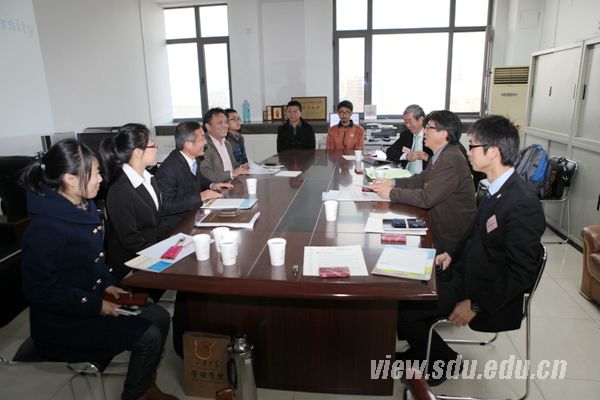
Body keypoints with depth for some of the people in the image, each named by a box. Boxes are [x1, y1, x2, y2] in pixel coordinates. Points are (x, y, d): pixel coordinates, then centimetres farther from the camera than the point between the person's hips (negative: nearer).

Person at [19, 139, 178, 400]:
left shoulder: (85, 207, 1)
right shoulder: (44, 229, -26)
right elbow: (41, 291, -23)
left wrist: (107, 284, 2)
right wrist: (95, 305, -19)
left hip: (92, 299, 9)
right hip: (61, 320, -8)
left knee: (159, 316, 2)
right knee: (148, 336, -15)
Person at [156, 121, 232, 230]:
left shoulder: (191, 158, 2)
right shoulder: (168, 169, -22)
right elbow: (167, 206, -26)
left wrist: (211, 185, 4)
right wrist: (199, 197, -25)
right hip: (178, 224, -8)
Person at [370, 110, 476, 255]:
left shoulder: (451, 160, -25)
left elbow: (426, 198, -28)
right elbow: (422, 179, 13)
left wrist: (391, 193, -19)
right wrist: (393, 183, -1)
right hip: (439, 228, 9)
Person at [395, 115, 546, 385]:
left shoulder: (522, 204, -26)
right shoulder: (496, 188, 2)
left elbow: (521, 273, -23)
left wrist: (476, 305, -20)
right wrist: (453, 254, 3)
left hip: (490, 295, -8)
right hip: (468, 273, 9)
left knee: (400, 311, -13)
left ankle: (441, 361, 13)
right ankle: (422, 350, 26)